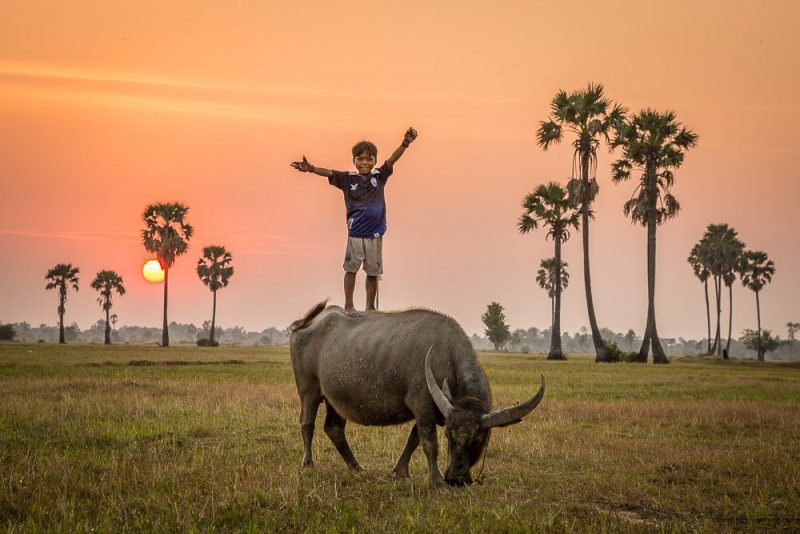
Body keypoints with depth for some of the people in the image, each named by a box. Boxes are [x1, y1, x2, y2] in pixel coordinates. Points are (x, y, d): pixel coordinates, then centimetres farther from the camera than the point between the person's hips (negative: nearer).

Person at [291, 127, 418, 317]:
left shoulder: (379, 176, 0)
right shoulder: (348, 179, -1)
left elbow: (392, 160, -13)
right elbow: (329, 173, -12)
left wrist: (404, 144, -28)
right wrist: (310, 168, -29)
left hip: (375, 233, 1)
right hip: (355, 233, -1)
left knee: (373, 272, 9)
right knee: (351, 269, 5)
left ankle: (370, 307, 21)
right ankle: (349, 305, 16)